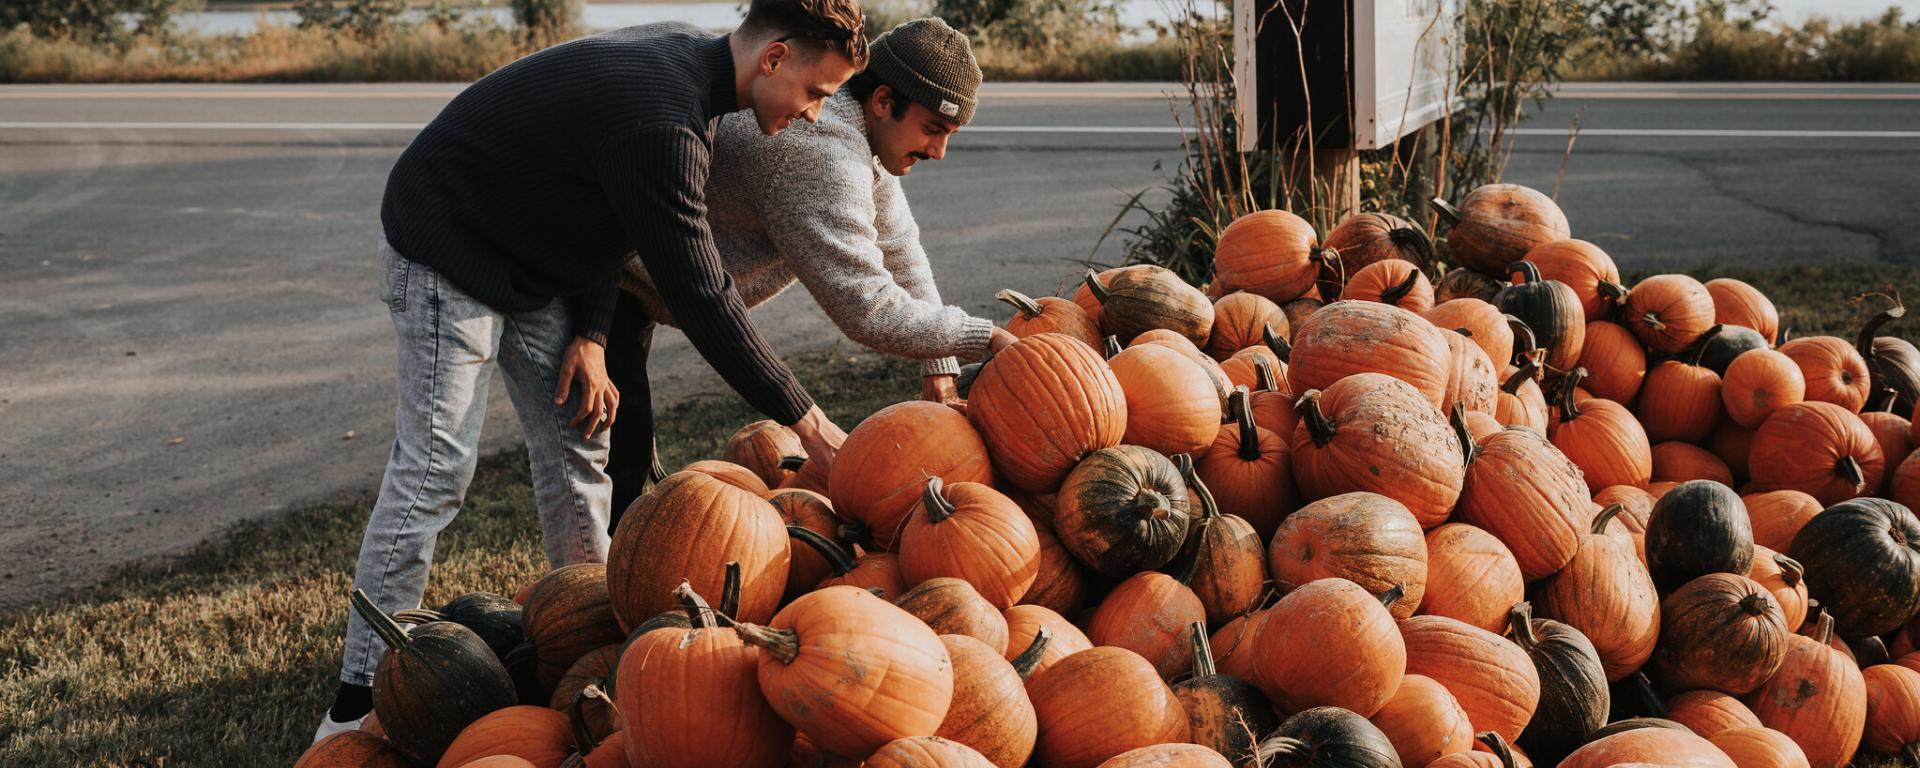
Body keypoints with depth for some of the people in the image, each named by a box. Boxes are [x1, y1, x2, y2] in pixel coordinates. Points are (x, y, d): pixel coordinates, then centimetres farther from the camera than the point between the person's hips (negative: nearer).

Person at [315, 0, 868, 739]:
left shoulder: (685, 60, -3)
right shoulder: (660, 119, -33)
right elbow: (699, 298, -29)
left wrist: (590, 333, -1)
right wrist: (804, 420, -23)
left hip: (529, 256, 10)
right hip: (445, 255, -10)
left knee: (577, 441, 8)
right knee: (434, 468, -9)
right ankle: (359, 702, -3)